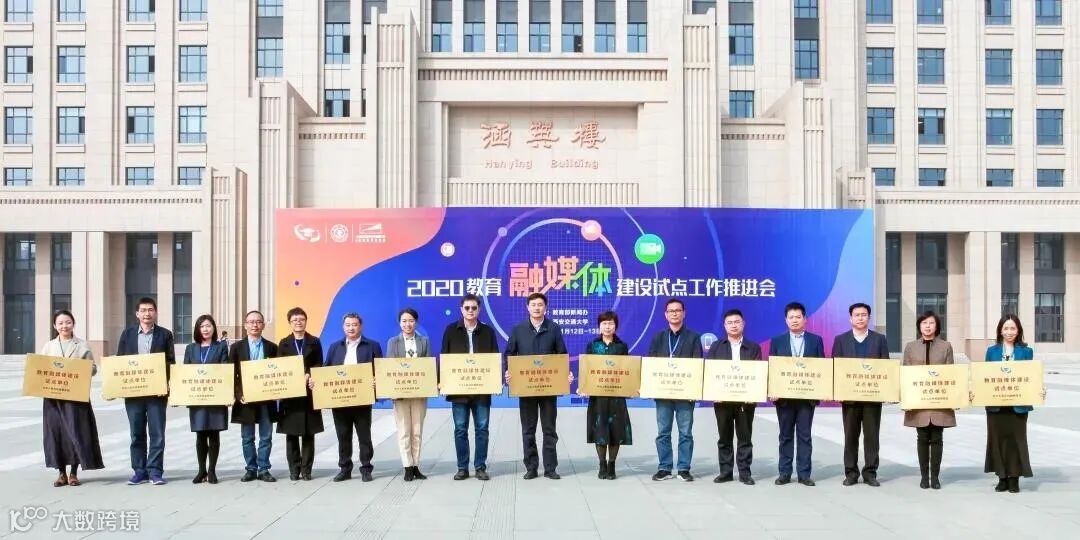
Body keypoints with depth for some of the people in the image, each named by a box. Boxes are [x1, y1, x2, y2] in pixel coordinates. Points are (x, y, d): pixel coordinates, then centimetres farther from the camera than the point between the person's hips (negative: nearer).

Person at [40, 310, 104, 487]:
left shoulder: (82, 346, 4)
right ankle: (62, 473, 15)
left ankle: (74, 472, 9)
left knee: (76, 432, -4)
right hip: (53, 396, 2)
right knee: (55, 432, 3)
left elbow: (93, 368, 4)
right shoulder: (48, 346, 11)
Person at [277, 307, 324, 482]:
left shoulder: (315, 342, 8)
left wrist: (310, 377, -16)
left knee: (308, 434, 2)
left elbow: (319, 366, 3)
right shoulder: (284, 343, 9)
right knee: (291, 434, 2)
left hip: (309, 393, 0)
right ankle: (294, 469, 9)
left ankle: (306, 469, 7)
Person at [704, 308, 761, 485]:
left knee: (745, 437, 4)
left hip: (746, 399, -1)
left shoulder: (753, 348, 7)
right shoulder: (716, 346, 9)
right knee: (724, 438, 6)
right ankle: (725, 471, 13)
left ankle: (744, 472, 10)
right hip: (722, 399, 1)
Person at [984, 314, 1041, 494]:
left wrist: (1039, 391, -15)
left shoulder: (1026, 351, 4)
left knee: (1016, 439, 1)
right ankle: (1002, 478, 13)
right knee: (998, 439, 3)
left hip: (1018, 404, -1)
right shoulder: (992, 351, 7)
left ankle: (1014, 478, 10)